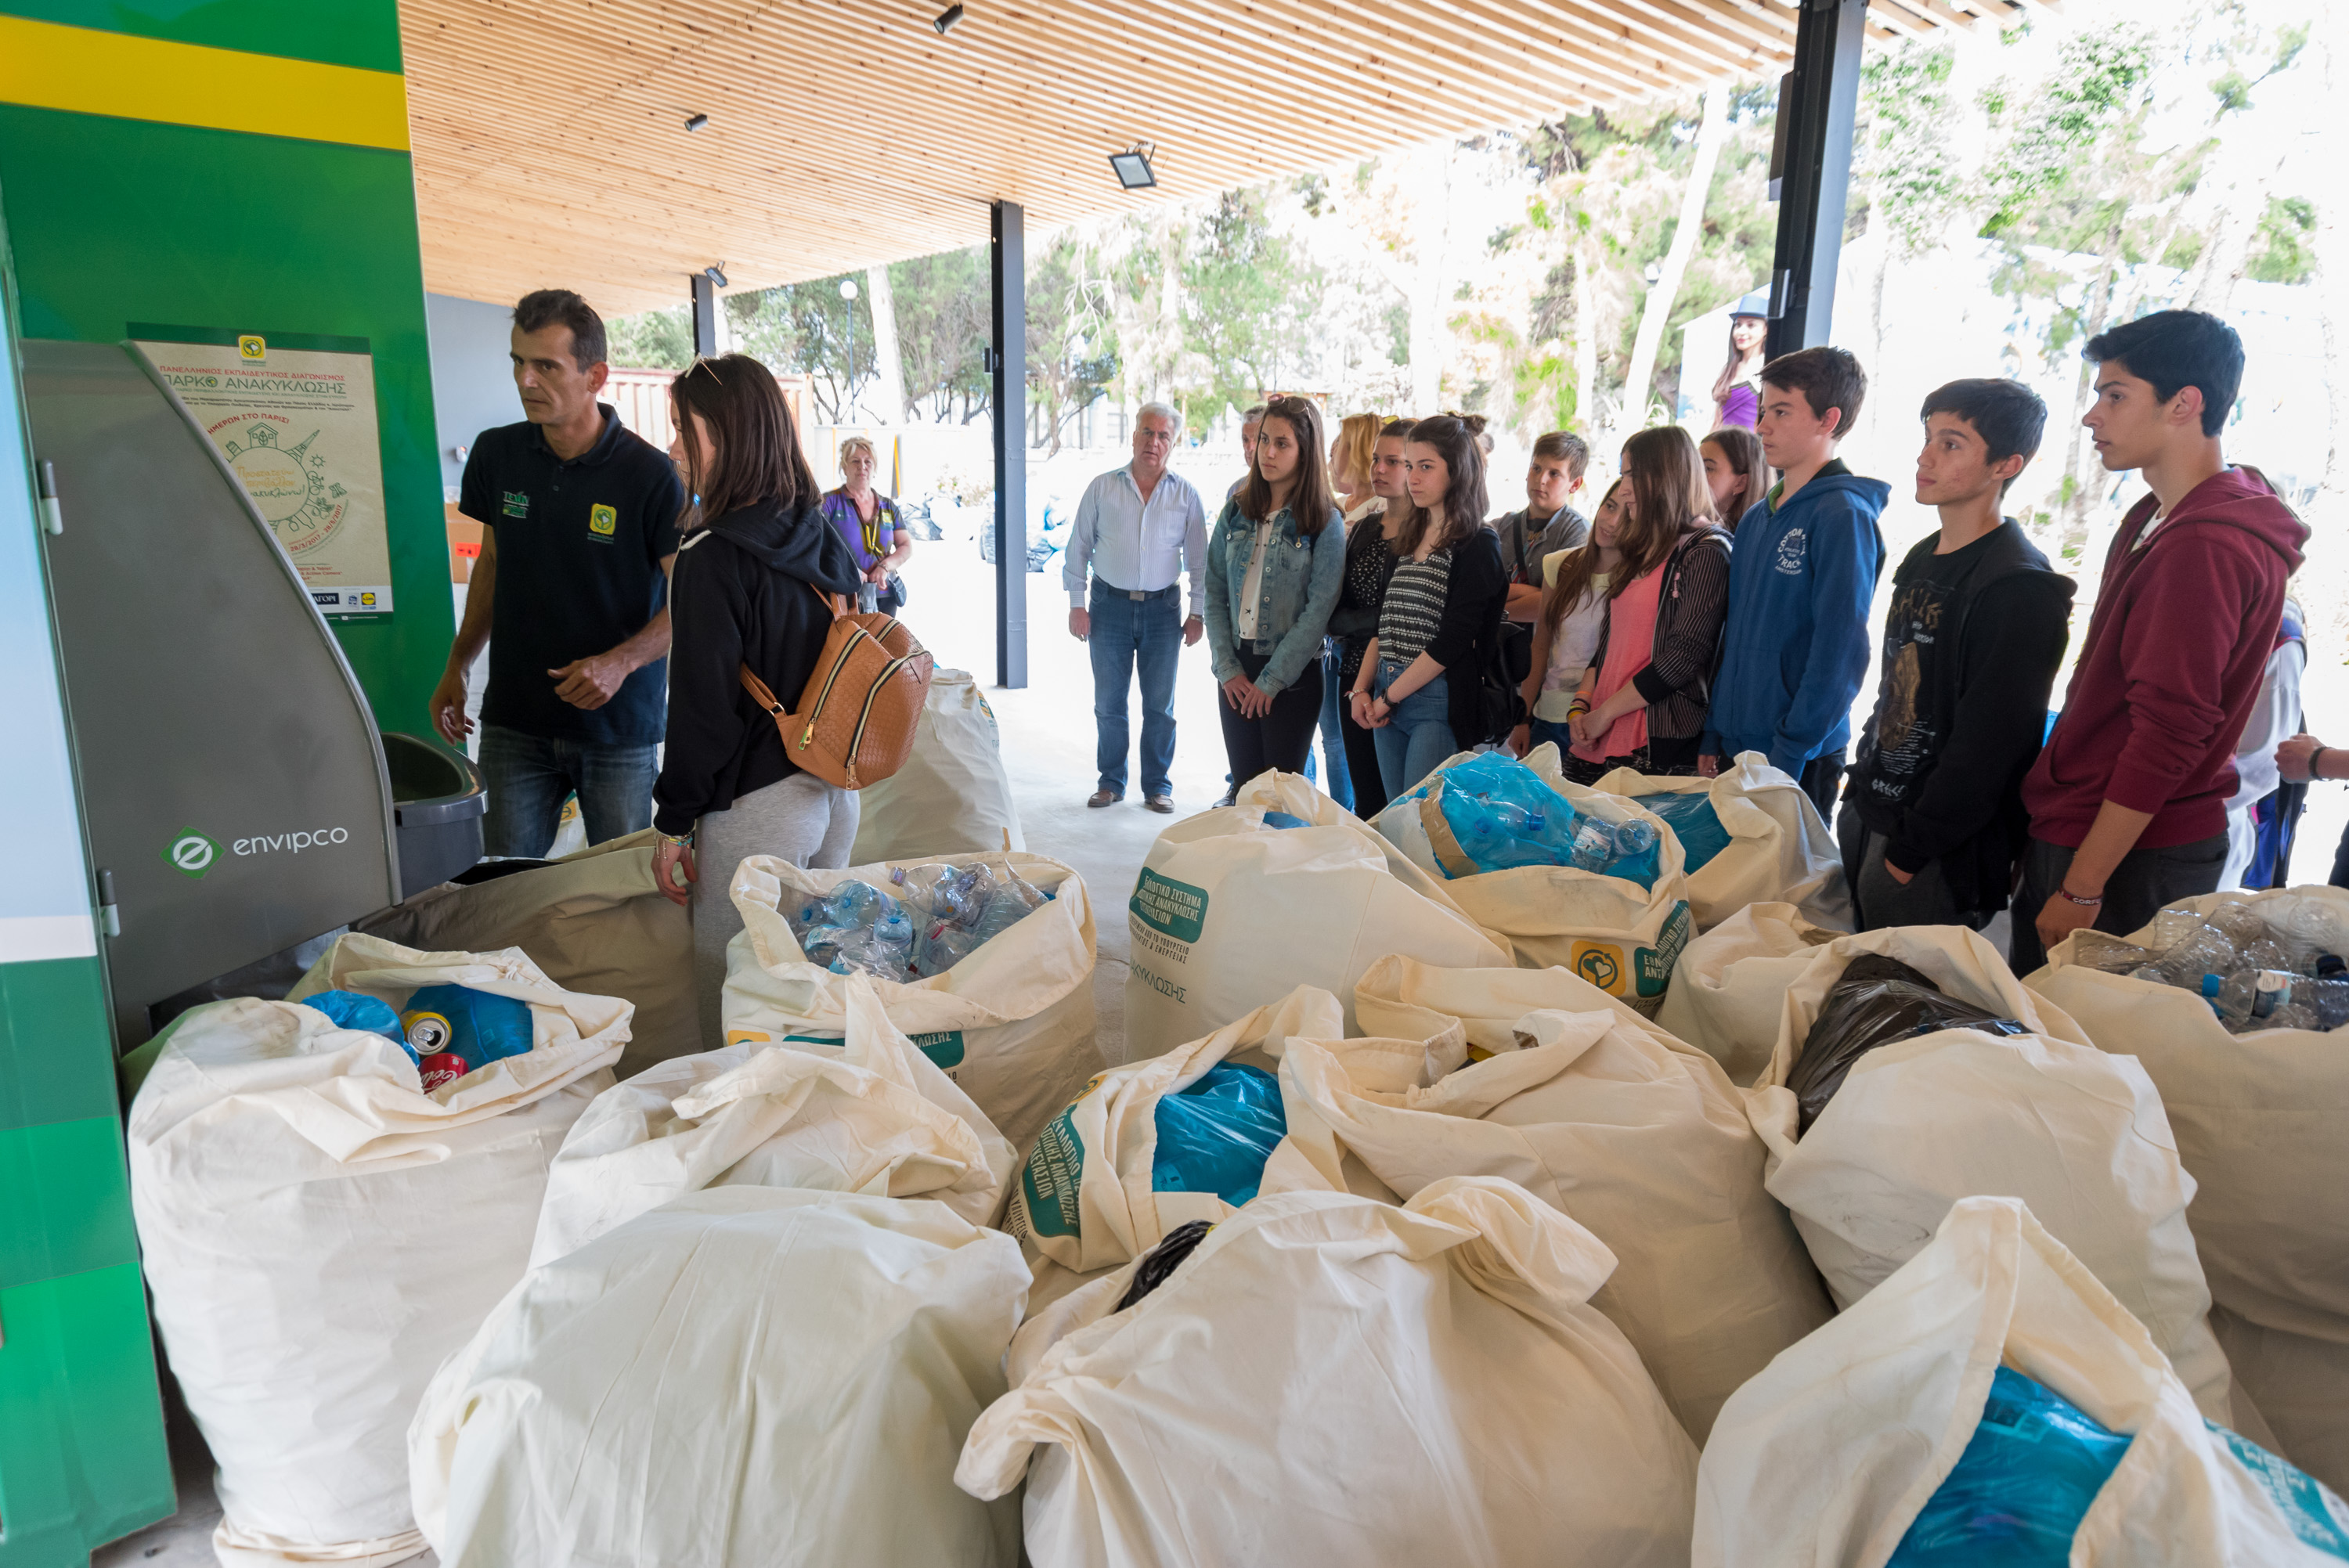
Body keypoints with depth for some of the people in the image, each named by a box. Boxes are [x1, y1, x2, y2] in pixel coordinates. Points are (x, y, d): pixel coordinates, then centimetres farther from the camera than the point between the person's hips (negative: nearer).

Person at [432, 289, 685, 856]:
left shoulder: (650, 473, -11)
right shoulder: (495, 454, 4)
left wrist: (620, 662, -22)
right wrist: (457, 666, 14)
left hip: (619, 725, -3)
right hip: (514, 721, 4)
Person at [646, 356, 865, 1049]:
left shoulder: (711, 556, -16)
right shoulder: (823, 536, 5)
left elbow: (701, 706, -15)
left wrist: (674, 824, -6)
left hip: (756, 808, -8)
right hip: (835, 794, 8)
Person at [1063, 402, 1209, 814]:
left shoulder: (1186, 494, 3)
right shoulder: (1102, 487, 3)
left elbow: (1198, 558, 7)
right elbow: (1078, 547, 6)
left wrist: (1197, 613, 2)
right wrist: (1076, 604, 0)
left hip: (1163, 609, 0)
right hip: (1109, 606, 0)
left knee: (1160, 705, 6)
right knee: (1108, 702, 7)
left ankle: (1158, 785, 19)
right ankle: (1111, 782, 21)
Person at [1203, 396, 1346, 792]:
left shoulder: (1325, 523, -5)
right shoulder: (1236, 512, 8)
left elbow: (1319, 610, -10)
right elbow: (1215, 593, 7)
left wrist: (1270, 680, -12)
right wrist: (1228, 668, -3)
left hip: (1293, 676, -4)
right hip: (1237, 674, 4)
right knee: (1243, 789, 8)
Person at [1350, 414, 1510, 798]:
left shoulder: (1478, 546, -8)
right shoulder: (1409, 539, 16)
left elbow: (1452, 641, -14)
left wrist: (1390, 695, -10)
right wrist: (1362, 689, 4)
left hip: (1439, 703, -7)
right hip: (1387, 699, 7)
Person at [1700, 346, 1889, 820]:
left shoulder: (1843, 514, -12)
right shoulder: (1756, 519, 12)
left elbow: (1839, 656, -17)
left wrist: (1788, 757, -18)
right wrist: (1712, 736, 12)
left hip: (1799, 761, -7)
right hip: (1735, 746, 7)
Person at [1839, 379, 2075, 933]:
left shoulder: (2020, 586, -16)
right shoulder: (1922, 559, 12)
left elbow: (1986, 746, -20)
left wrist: (1911, 848, -17)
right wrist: (1859, 792, 15)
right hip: (1866, 819, 8)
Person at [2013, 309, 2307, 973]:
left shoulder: (2202, 546, -19)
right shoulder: (2159, 518, 13)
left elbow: (2169, 733, -22)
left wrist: (2081, 888, -20)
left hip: (2132, 856, -9)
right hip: (2070, 830, 9)